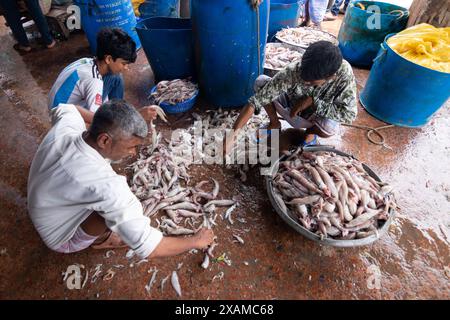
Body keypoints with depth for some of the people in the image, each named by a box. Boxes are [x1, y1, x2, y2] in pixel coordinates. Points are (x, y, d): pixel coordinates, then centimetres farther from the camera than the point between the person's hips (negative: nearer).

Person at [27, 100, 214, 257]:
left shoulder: (64, 125, -23)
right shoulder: (104, 185, -44)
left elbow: (61, 109, 6)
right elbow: (147, 246, -40)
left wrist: (101, 120, -2)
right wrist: (196, 241, -26)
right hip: (63, 239, -6)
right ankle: (96, 240, 4)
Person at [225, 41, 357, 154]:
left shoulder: (344, 72, -29)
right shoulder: (292, 72, -33)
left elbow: (350, 113, -27)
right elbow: (257, 100, -36)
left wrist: (312, 101, -34)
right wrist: (233, 133, -42)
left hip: (314, 117, -1)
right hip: (289, 107, 1)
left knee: (329, 127, -37)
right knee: (261, 82, -24)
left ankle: (311, 132, 0)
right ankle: (274, 123, 1)